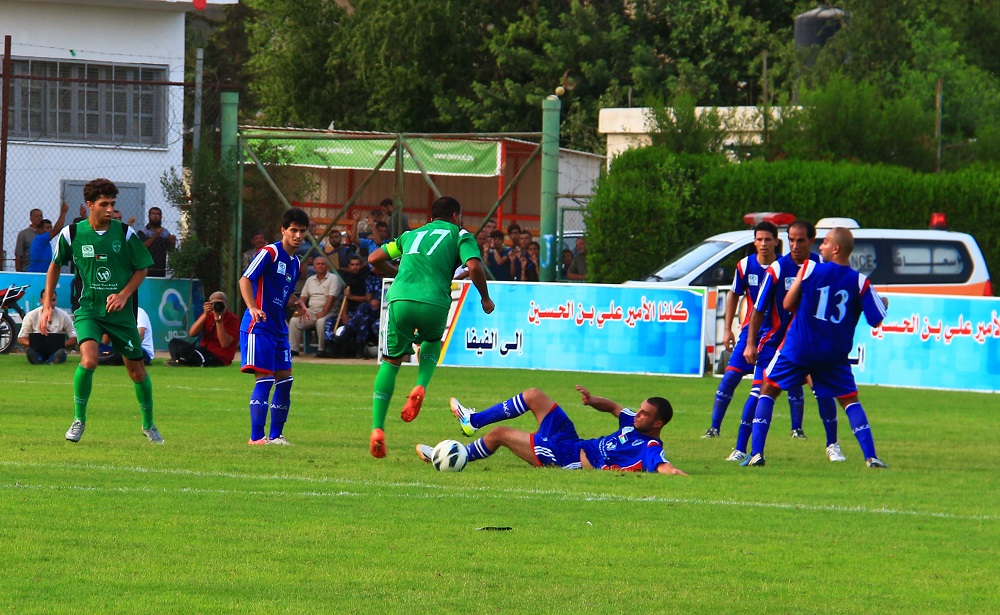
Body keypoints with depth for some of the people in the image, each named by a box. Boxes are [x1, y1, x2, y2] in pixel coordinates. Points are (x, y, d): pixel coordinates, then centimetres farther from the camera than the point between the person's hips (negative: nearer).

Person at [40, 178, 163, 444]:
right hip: (88, 309, -1)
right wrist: (47, 305, 7)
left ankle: (148, 425, 30)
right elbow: (55, 265, 11)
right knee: (89, 360, -25)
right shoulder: (71, 234, -6)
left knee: (136, 369, 8)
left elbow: (141, 269, 5)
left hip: (121, 311, 1)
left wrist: (124, 295, -11)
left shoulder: (126, 234, -6)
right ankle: (79, 419, -5)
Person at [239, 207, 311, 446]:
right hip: (259, 327, -9)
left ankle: (276, 435, 17)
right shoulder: (270, 252, -10)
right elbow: (245, 280, -17)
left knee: (284, 379, 8)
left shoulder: (295, 262, 16)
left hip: (278, 328, 9)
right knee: (264, 379, -12)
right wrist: (252, 307, -31)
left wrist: (298, 303, 6)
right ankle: (256, 436, -8)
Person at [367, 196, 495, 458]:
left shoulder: (412, 234, 29)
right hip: (434, 303, -2)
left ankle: (377, 429, -3)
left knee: (391, 361, 13)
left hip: (400, 300, 2)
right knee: (432, 342, 32)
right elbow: (474, 266, -1)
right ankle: (420, 387, 2)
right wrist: (485, 298, 13)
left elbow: (375, 258, 28)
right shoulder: (459, 235, 17)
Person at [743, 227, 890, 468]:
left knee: (768, 390, 12)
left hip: (798, 348, -1)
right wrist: (883, 303, 17)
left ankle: (756, 453, 1)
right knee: (850, 400, 13)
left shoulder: (809, 269, -9)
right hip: (834, 355, 1)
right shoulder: (860, 282, -6)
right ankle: (871, 456, -1)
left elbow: (788, 304, -2)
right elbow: (876, 320, -5)